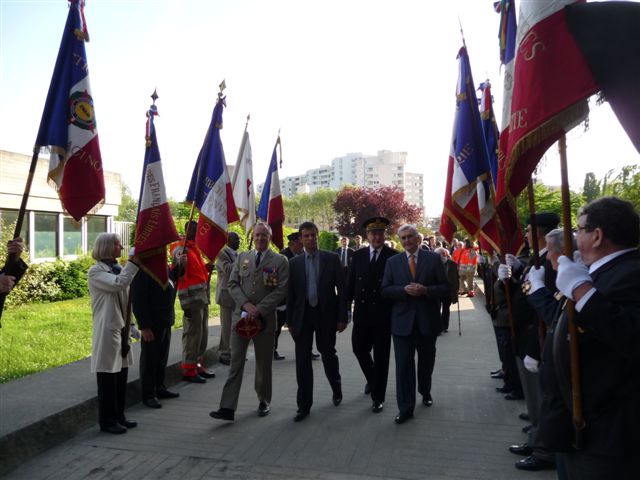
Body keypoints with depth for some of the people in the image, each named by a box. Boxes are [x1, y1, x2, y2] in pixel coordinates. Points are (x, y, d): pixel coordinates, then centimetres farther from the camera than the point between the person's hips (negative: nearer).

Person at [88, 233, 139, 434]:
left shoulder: (117, 269, 14)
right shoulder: (96, 271, -9)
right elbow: (118, 284, -26)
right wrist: (133, 261, -21)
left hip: (121, 328, 8)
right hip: (107, 330, -7)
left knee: (121, 376, 12)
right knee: (108, 378, 0)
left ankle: (119, 416, 23)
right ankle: (107, 421, 11)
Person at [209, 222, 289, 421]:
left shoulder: (280, 261, -1)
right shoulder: (242, 257, 10)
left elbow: (281, 290, -8)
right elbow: (232, 284, 6)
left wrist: (259, 309, -15)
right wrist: (246, 304, -10)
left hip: (264, 318, -2)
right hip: (241, 316, 2)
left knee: (264, 363, 10)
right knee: (236, 362, 0)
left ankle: (264, 401, 28)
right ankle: (227, 407, 2)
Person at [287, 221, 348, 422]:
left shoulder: (332, 258, -1)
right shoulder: (294, 263, 4)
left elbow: (341, 289, -2)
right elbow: (290, 294, 6)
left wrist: (342, 317, -6)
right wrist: (290, 321, 2)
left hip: (326, 315, -1)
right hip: (303, 315, 1)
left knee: (328, 355, 11)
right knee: (302, 360, 2)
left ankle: (336, 389, 41)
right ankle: (304, 405, 13)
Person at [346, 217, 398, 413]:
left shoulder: (394, 256, -6)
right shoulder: (358, 255, 4)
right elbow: (350, 283, 6)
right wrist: (346, 306, 3)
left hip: (383, 314, -3)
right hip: (362, 312, 3)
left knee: (381, 356, 6)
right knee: (359, 348, 13)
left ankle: (378, 397, 21)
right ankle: (372, 378, 43)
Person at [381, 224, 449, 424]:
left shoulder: (433, 259, 0)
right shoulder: (392, 262, 4)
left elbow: (445, 288, -3)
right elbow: (385, 290, 0)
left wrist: (425, 290, -19)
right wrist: (404, 290, -17)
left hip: (427, 320, 0)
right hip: (403, 321, 0)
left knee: (426, 362, 18)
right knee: (403, 364, -2)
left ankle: (425, 393, 43)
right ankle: (405, 408, 8)